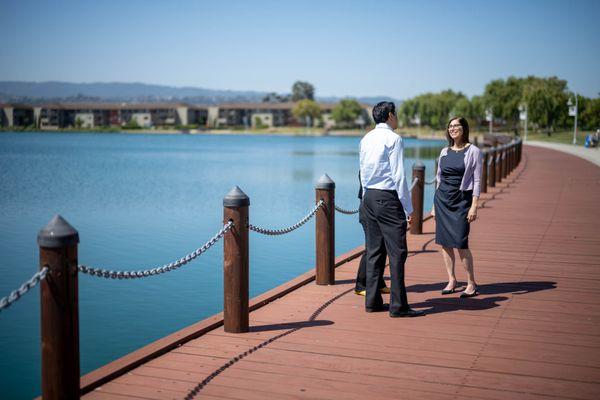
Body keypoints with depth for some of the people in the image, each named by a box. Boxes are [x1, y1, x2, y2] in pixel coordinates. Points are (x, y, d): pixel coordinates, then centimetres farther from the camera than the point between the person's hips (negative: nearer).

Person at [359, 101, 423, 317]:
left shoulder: (366, 139, 11)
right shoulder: (393, 139, -10)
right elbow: (399, 175, -13)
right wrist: (407, 206, -9)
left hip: (369, 196, 8)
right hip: (388, 197, -8)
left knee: (374, 250, 12)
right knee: (397, 252, -4)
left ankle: (372, 301, 16)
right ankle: (398, 305, -4)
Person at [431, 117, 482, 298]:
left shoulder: (473, 151, -3)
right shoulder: (444, 152, 11)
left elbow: (477, 181, -6)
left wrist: (474, 206, -13)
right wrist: (435, 204, 13)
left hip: (461, 200, -5)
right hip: (442, 199, 5)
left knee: (461, 243, -9)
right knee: (445, 242, 5)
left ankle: (471, 283, 3)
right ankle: (451, 281, 16)